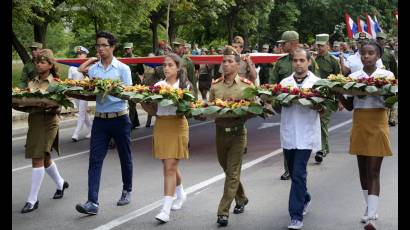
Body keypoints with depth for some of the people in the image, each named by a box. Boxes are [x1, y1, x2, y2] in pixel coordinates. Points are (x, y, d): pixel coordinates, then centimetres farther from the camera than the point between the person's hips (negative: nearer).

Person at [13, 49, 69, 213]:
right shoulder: (32, 83, 12)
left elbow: (58, 108, -8)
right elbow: (28, 106, 9)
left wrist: (50, 108, -28)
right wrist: (17, 106, -9)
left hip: (49, 122, -6)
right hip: (34, 121, 6)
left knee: (38, 159, -10)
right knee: (44, 159, 16)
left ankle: (32, 200, -6)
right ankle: (60, 183, 41)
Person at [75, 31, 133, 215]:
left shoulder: (122, 68, -3)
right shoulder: (93, 69, 6)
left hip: (120, 118, -2)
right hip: (100, 119, 2)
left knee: (125, 157, 12)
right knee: (95, 160, -6)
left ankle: (127, 191, 33)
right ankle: (92, 202, -9)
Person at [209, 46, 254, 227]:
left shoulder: (246, 85, -4)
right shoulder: (215, 86, 5)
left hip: (238, 133, -4)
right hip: (220, 132, 4)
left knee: (232, 173, -4)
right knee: (228, 170, 17)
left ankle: (223, 212, -2)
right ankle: (241, 199, 40)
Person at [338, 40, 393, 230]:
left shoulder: (387, 75, -1)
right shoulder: (353, 77, 6)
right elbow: (350, 106, 8)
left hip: (378, 126, -3)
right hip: (359, 126, 4)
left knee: (374, 172, -7)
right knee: (363, 169, 12)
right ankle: (370, 207, 29)